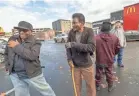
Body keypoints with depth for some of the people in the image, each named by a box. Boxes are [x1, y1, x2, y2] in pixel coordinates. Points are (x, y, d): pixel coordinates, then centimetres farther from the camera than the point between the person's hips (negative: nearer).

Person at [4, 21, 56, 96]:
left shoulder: (35, 43, -13)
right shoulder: (12, 39, 2)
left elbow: (32, 55, -30)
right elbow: (6, 53, 15)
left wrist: (17, 46, -23)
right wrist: (7, 65, 9)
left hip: (32, 73, -4)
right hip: (15, 74, 5)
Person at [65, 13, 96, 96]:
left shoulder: (89, 31, -15)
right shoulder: (71, 32, -7)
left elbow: (92, 47, -26)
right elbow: (68, 47, 3)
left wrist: (74, 44, -31)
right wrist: (69, 59, -9)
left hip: (86, 64, -2)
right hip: (74, 65, 2)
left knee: (91, 86, 16)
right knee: (76, 85, 20)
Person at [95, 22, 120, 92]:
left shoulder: (96, 38, -19)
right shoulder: (115, 38, -9)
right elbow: (117, 48, 1)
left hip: (99, 60, -1)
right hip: (109, 60, 2)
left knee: (98, 74, 17)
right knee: (109, 74, 20)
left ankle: (98, 86, 34)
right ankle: (110, 86, 38)